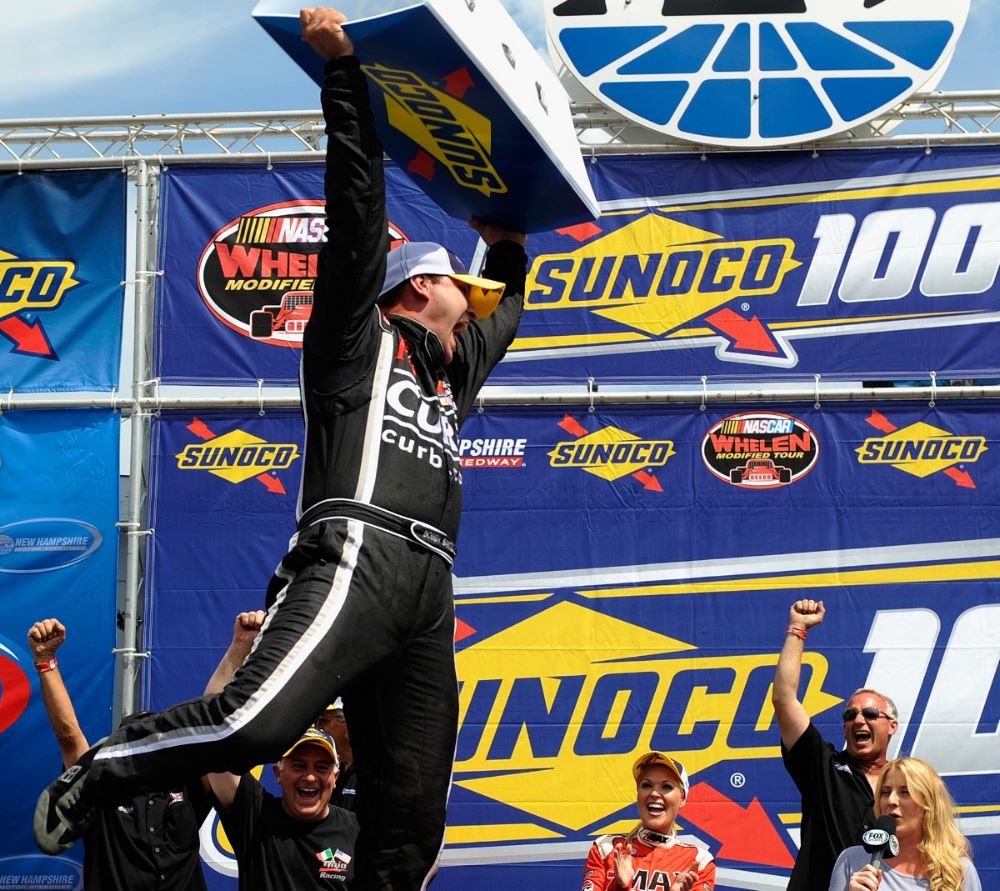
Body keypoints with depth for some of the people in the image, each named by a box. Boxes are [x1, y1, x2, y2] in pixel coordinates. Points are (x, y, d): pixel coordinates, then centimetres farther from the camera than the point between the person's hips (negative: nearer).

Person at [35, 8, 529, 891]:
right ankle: (93, 779, -7)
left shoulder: (450, 374, 33)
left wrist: (509, 245, 51)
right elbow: (358, 206, 5)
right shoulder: (358, 338, 13)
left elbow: (505, 311, 54)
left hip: (426, 596, 7)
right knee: (257, 721, -29)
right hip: (357, 557, -7)